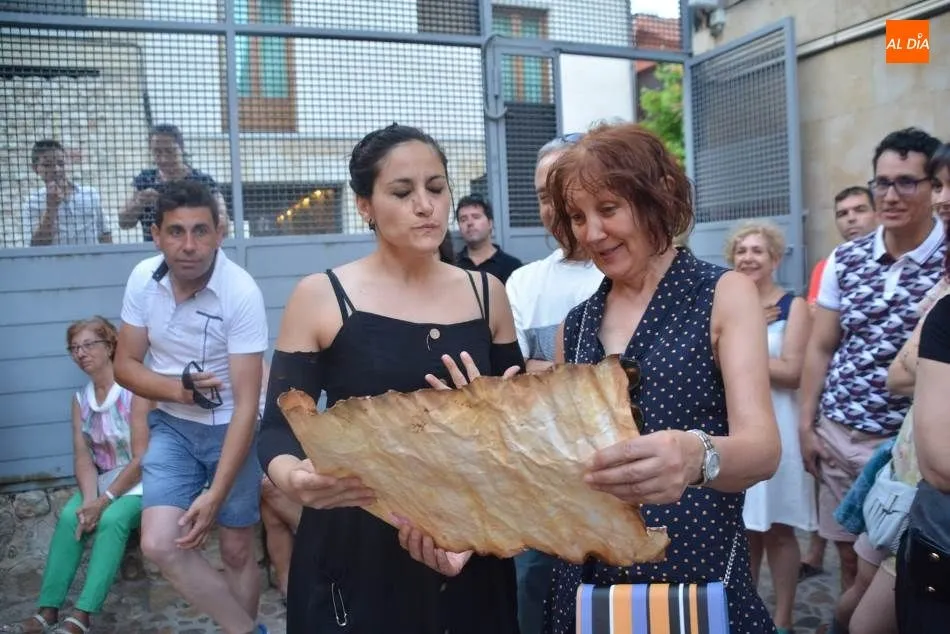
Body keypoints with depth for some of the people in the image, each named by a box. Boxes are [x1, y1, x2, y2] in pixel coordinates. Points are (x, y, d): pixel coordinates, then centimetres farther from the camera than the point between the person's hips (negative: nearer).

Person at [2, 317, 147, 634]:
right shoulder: (81, 399, 6)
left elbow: (141, 458, -18)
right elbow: (82, 457, -1)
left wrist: (105, 500, -20)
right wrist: (89, 500, -18)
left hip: (139, 481, -5)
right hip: (101, 480, 6)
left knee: (112, 519, -31)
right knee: (69, 516, -22)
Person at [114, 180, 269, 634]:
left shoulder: (242, 293, -24)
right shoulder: (142, 279, -9)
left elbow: (246, 404, -24)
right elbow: (125, 366, 1)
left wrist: (215, 495, -26)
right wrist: (176, 388, -21)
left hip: (230, 428, -3)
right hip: (172, 426, 4)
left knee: (237, 550, 8)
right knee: (159, 545, -11)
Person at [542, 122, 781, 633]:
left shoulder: (724, 294, -7)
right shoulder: (576, 324, 6)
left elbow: (762, 447, -18)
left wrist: (697, 457, -39)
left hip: (697, 574, -4)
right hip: (586, 577, 4)